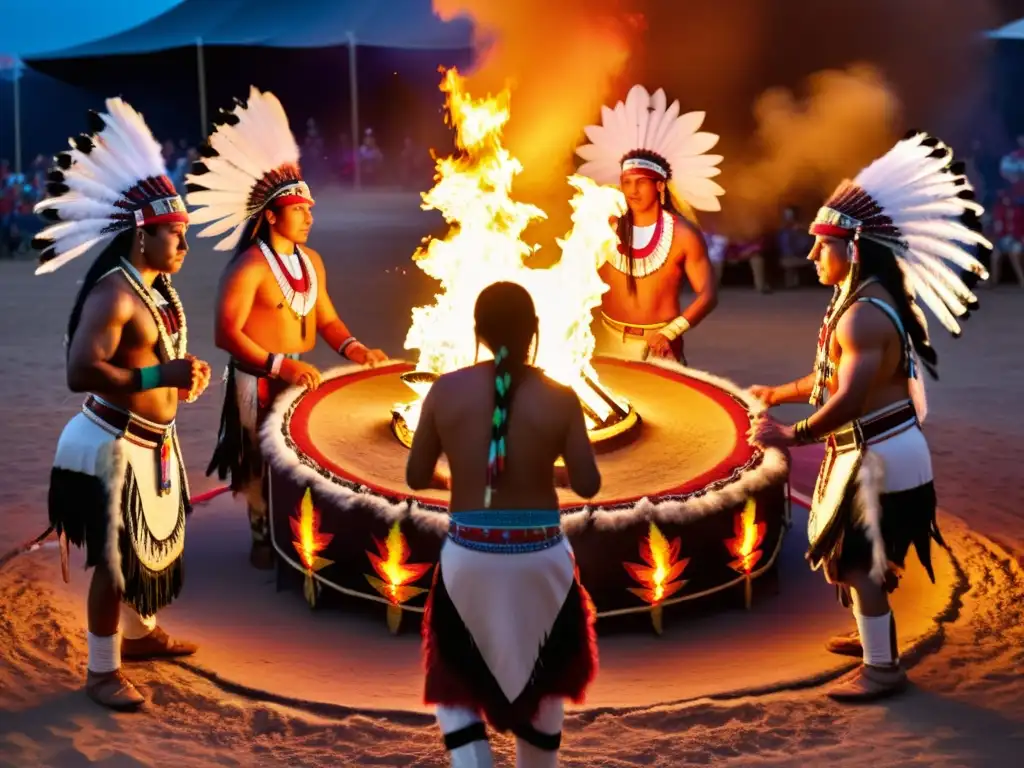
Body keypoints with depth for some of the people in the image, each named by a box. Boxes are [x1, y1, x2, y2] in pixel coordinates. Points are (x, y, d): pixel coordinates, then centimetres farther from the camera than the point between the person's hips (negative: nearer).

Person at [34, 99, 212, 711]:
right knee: (115, 558, -2)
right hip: (115, 443, -9)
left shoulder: (162, 288, 8)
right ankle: (102, 671, 10)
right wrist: (161, 376, -32)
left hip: (155, 439, 9)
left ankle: (141, 633, 42)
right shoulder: (114, 293, -21)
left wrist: (188, 378, 4)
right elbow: (80, 372, -30)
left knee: (154, 543, 22)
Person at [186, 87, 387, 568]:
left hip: (300, 373, 7)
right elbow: (227, 334, -22)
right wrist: (282, 366, -28)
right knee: (263, 462, 6)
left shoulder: (311, 261, 6)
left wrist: (353, 348, -5)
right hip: (259, 379, -7)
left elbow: (325, 319, 14)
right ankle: (264, 542, 22)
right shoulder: (249, 267, -18)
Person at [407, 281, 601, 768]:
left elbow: (416, 478, 0)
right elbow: (588, 485, -5)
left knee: (454, 683, 16)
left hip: (468, 555, 0)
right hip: (541, 556, 0)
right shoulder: (559, 398, -7)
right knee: (544, 683, 22)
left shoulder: (446, 391, -5)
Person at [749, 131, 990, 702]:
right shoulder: (859, 301, 9)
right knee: (856, 556, 23)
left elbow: (848, 399, -30)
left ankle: (883, 668, 8)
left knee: (858, 561, -2)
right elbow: (833, 377, 19)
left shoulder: (865, 315, -25)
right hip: (873, 451, 10)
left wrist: (792, 436, -24)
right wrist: (779, 394, 24)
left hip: (881, 456, -10)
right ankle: (874, 636, 40)